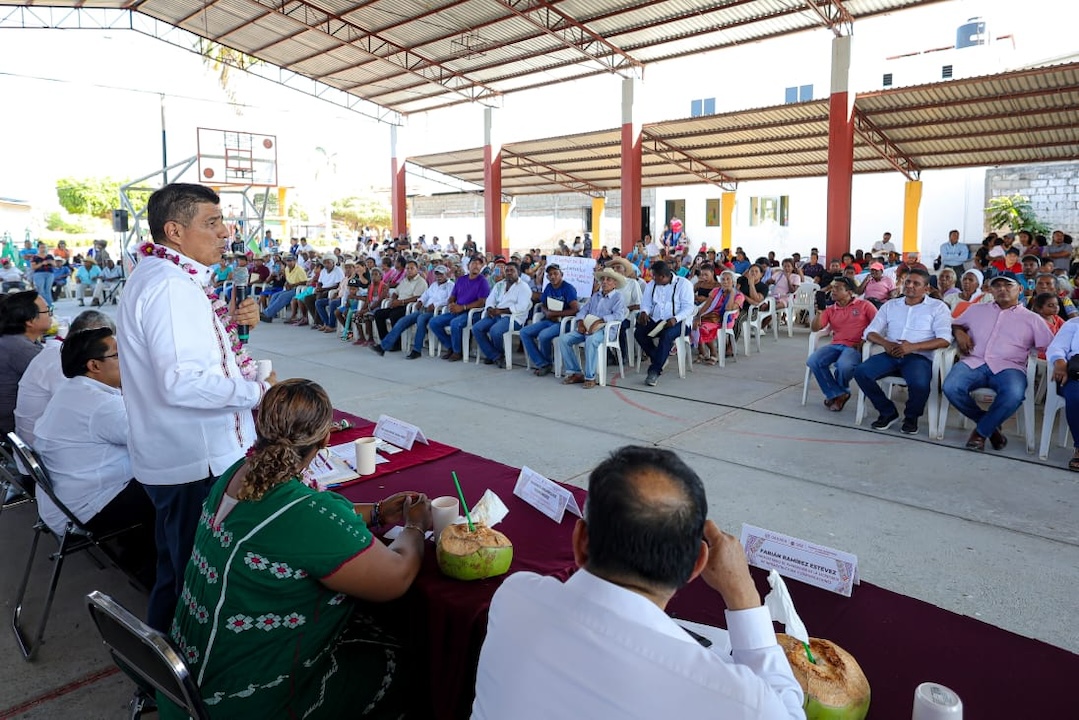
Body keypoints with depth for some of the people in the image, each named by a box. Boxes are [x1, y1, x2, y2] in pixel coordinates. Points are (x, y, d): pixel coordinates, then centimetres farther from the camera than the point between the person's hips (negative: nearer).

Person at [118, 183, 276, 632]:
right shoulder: (171, 287, -22)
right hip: (195, 461, -11)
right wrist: (257, 391, -22)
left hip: (175, 456, 11)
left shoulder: (159, 276, 11)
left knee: (175, 567, 26)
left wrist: (232, 322, 4)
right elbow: (181, 382, -31)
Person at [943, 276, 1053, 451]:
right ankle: (991, 425, -4)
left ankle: (981, 431, -10)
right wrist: (959, 332, 9)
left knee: (1014, 395, -37)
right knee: (951, 388, -31)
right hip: (974, 362, 1)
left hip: (1009, 367, -1)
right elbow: (955, 324, 32)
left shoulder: (1032, 319, 17)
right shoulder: (976, 309, 22)